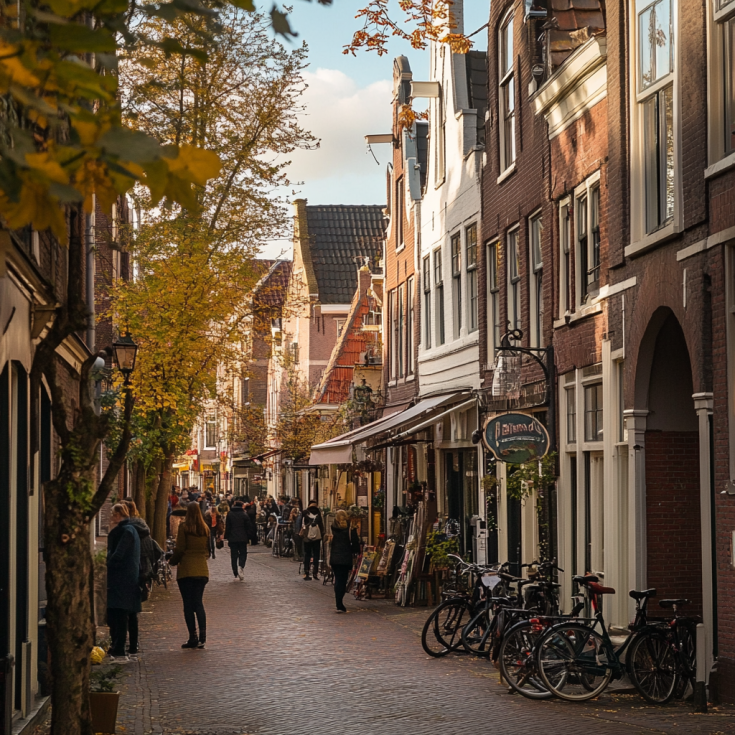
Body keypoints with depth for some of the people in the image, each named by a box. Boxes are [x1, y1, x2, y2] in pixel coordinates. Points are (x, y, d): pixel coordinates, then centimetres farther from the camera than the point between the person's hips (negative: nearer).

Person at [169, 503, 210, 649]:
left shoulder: (184, 527, -8)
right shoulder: (205, 529, 6)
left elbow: (179, 549, -8)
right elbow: (208, 550, 11)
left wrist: (172, 561, 8)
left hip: (186, 570, -4)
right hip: (202, 570, 4)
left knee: (188, 604, 0)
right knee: (198, 602, 10)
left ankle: (193, 637, -2)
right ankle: (202, 636, -1)